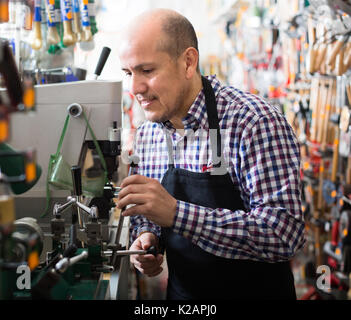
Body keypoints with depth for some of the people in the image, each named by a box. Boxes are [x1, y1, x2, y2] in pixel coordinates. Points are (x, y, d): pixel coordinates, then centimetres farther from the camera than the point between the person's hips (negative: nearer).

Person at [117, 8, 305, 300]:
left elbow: (284, 233, -31)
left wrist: (176, 213, -35)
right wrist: (145, 237, -11)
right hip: (181, 292, 5)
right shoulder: (147, 133, -2)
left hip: (255, 291, -5)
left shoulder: (255, 122, -23)